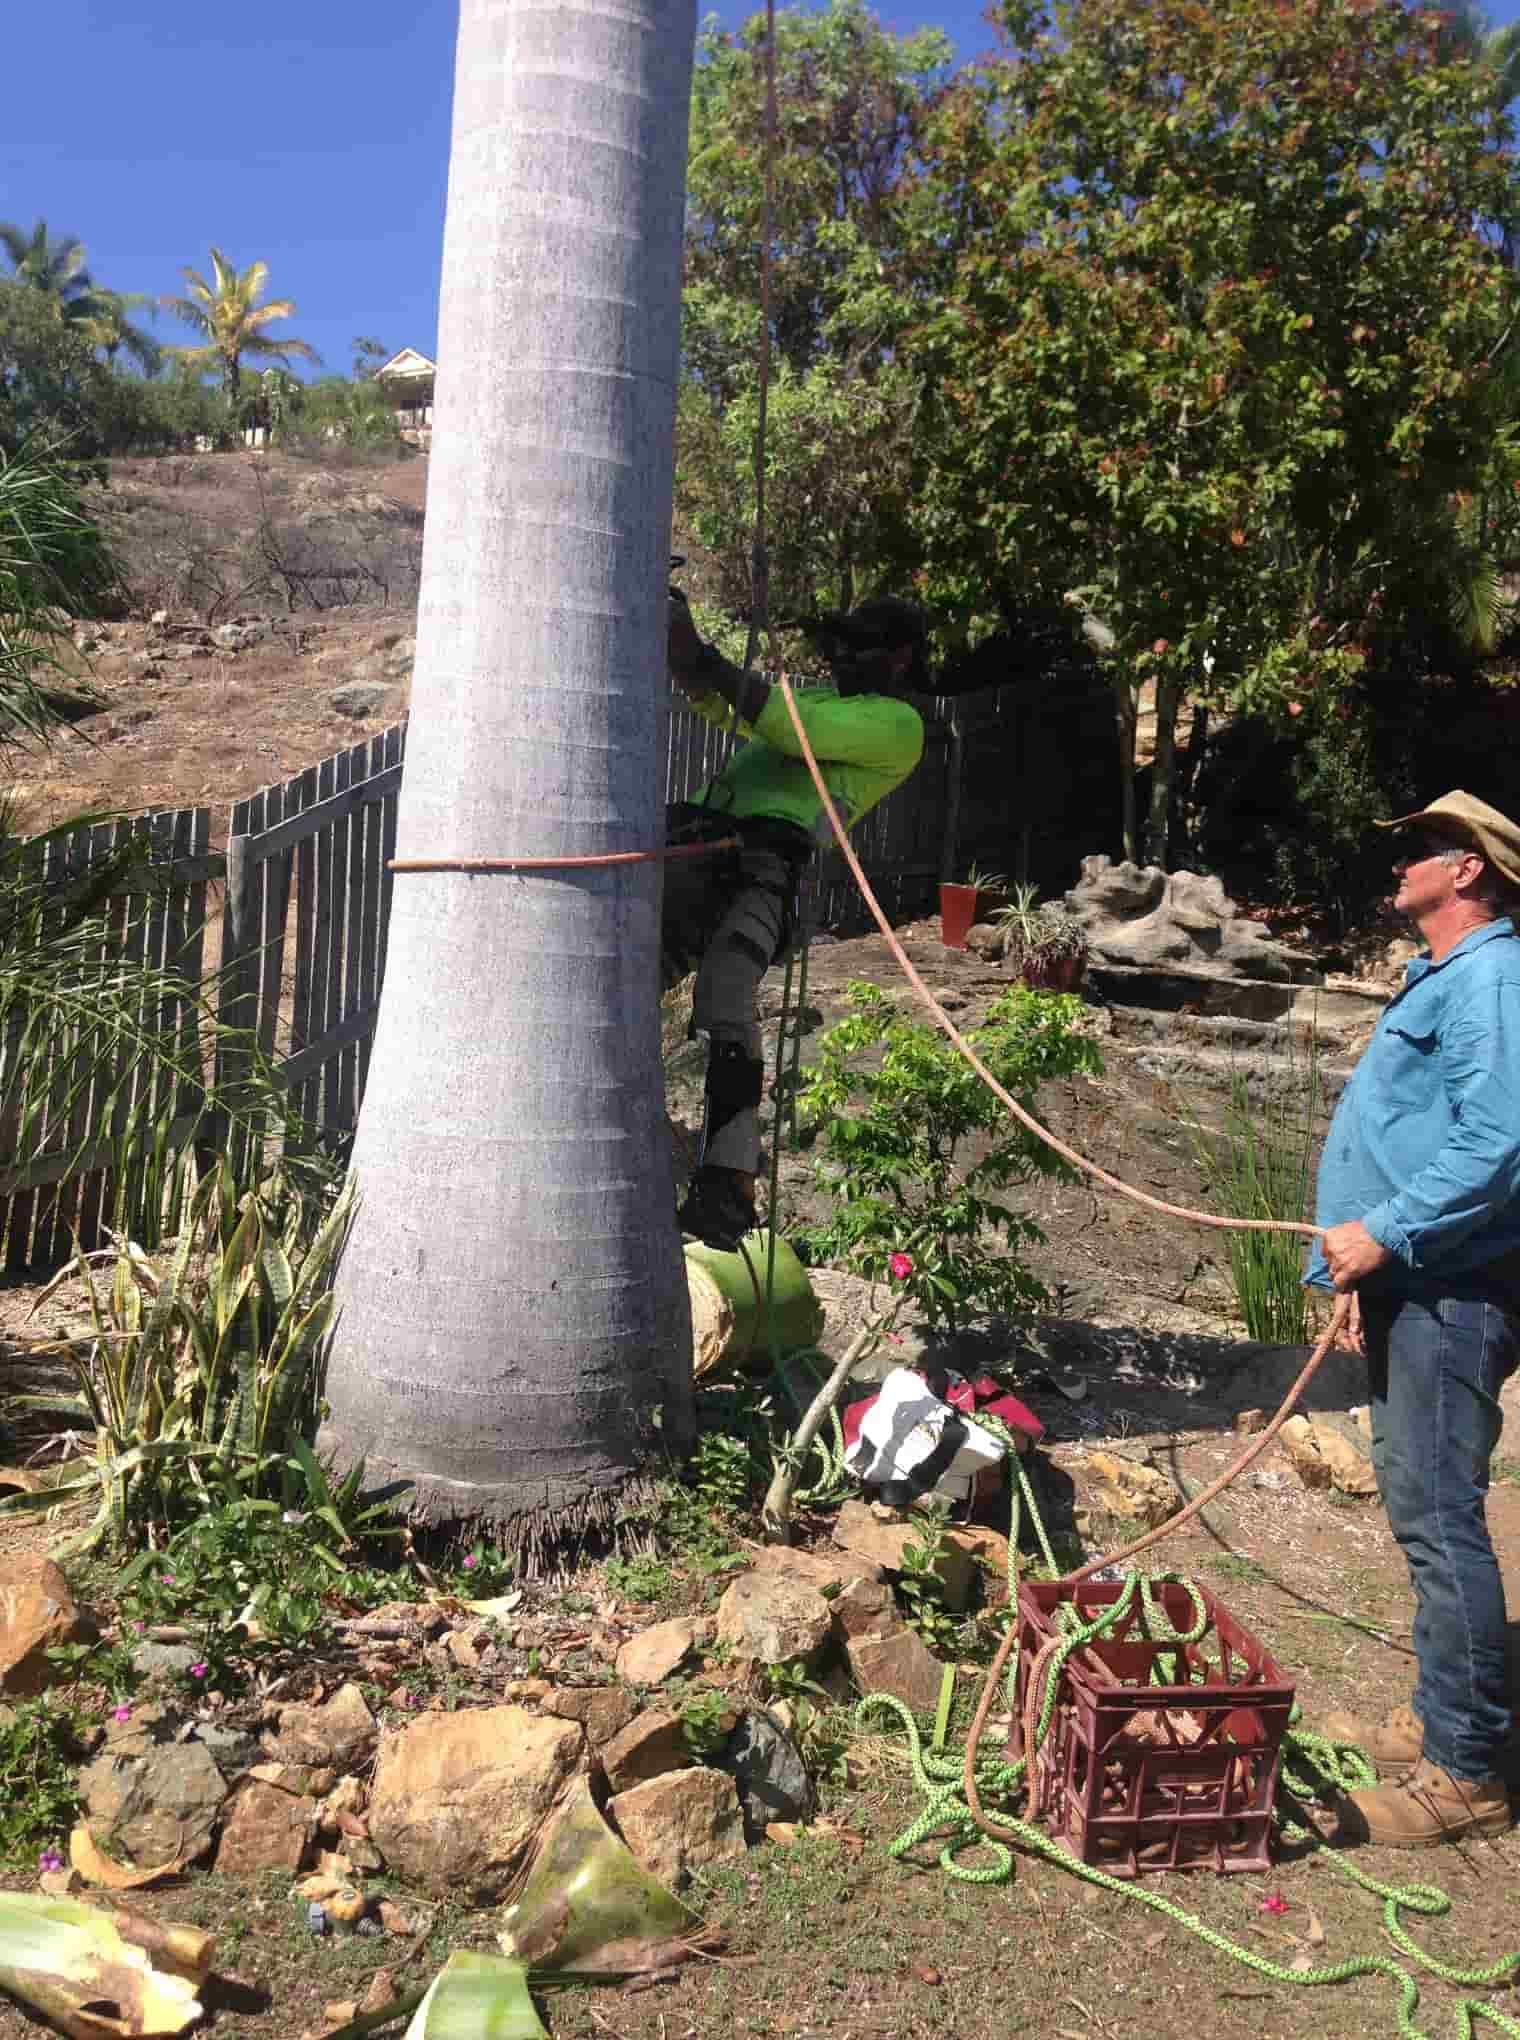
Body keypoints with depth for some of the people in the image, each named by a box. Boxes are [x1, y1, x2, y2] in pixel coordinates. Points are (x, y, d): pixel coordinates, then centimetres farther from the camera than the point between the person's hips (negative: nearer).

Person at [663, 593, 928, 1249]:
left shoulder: (896, 723, 8)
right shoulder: (820, 698, 36)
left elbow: (797, 728, -7)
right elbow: (715, 704, 35)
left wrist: (709, 661, -8)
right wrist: (678, 634, 18)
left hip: (762, 863, -8)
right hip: (698, 849, 9)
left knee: (723, 999, -30)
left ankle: (728, 1184, -35)